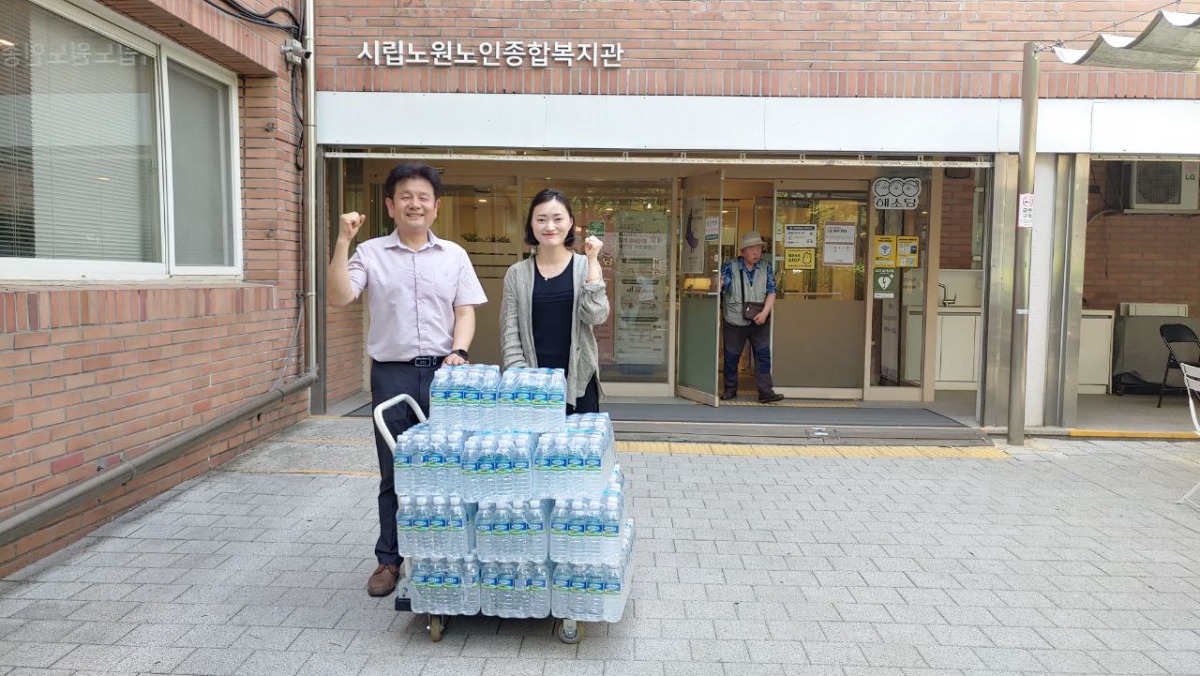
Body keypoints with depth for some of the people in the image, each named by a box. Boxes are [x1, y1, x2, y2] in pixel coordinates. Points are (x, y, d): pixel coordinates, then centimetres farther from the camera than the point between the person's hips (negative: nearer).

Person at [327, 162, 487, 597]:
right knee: (393, 472, 8)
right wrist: (343, 242, -15)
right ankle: (389, 559, 22)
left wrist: (458, 352, -11)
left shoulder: (454, 255, 8)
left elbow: (465, 312, 5)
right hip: (391, 374, 0)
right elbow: (338, 297, -8)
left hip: (441, 373, 1)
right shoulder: (370, 253, 3)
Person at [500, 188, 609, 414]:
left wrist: (592, 261, -11)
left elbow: (595, 316, -11)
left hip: (578, 382, 0)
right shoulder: (517, 274, 4)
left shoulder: (585, 267, 3)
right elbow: (509, 335, 2)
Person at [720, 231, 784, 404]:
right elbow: (720, 289, -12)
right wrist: (718, 285, -37)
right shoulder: (730, 267, -6)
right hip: (734, 322, -2)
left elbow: (771, 292, 0)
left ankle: (766, 391, 3)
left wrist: (764, 313, -13)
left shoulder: (766, 267, 2)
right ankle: (730, 389, 24)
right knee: (731, 357, 9)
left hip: (759, 322, 2)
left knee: (763, 355, 0)